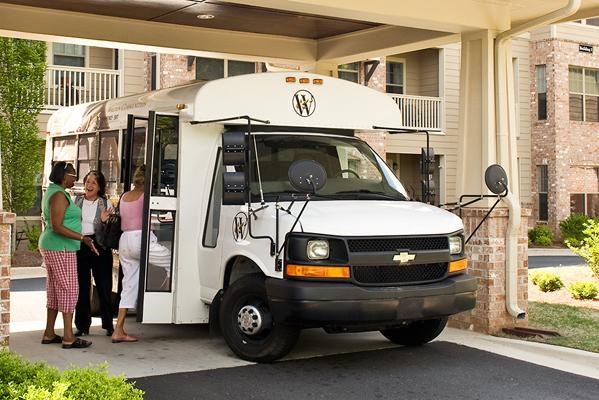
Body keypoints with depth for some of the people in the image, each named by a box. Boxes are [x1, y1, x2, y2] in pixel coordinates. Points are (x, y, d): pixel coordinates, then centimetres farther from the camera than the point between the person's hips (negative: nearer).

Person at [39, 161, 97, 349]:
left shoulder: (51, 192, 15)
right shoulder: (59, 195, -17)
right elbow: (57, 227, -24)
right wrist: (82, 238, -28)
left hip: (50, 247, 11)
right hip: (60, 248, -11)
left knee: (55, 290, 14)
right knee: (68, 289, -8)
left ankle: (49, 334, 19)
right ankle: (68, 338, -7)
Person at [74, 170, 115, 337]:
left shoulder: (105, 203, 1)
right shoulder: (77, 201, 8)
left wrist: (105, 221, -17)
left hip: (99, 246, -3)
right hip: (79, 246, 3)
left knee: (104, 286, -1)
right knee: (82, 287, 8)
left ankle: (109, 325, 7)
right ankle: (82, 325, 16)